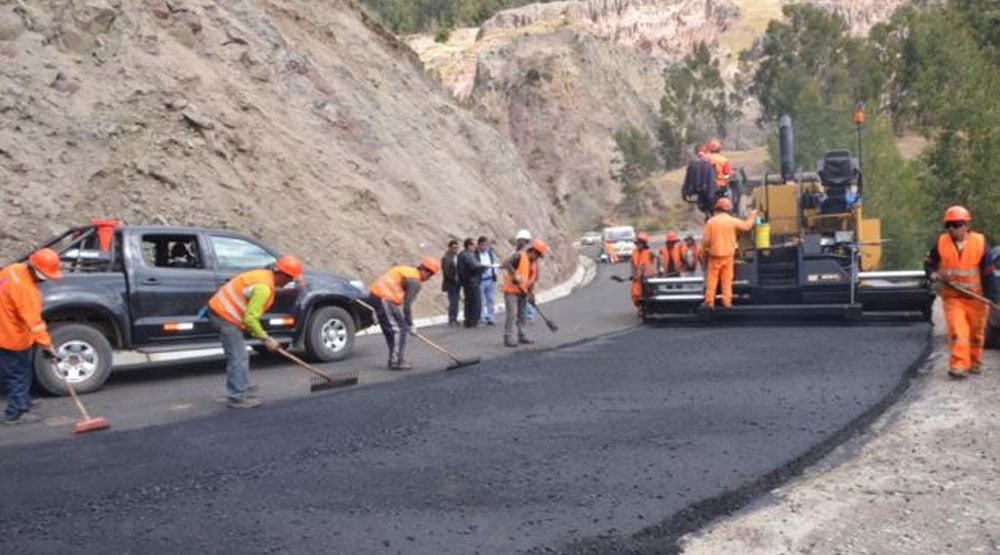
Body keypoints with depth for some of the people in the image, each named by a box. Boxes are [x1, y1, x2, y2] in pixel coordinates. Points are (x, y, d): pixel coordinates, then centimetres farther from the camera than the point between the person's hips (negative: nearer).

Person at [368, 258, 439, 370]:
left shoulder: (407, 270, 19)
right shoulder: (415, 282, -9)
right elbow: (407, 305, -12)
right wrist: (410, 324, -2)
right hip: (384, 299, -10)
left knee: (390, 329, 16)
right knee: (400, 329, -2)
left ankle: (396, 360, 23)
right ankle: (396, 362, 0)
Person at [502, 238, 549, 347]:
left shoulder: (534, 263, 10)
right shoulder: (519, 256, -14)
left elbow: (532, 280, 12)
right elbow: (506, 264, -27)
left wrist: (531, 293, 2)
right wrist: (515, 274, -34)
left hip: (523, 292, 8)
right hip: (511, 290, -8)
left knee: (522, 314, 14)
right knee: (511, 314, -11)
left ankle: (521, 336, 23)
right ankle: (508, 337, -8)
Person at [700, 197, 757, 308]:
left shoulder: (711, 221, -5)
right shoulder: (733, 221, -5)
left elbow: (706, 240, -5)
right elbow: (746, 226, 6)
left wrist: (703, 253, 7)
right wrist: (752, 216, 24)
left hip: (714, 255, -1)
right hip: (728, 255, 1)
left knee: (712, 279, 4)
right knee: (727, 280, 7)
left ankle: (709, 301, 4)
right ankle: (726, 301, 6)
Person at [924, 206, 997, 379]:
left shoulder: (980, 243, -7)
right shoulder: (941, 243, -3)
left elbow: (989, 272, -4)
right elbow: (929, 263, 11)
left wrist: (991, 297, -8)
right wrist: (932, 274, -12)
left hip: (976, 297, 0)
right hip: (952, 297, 0)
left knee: (976, 332, 14)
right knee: (957, 331, -13)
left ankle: (975, 363, 32)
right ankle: (959, 365, -15)